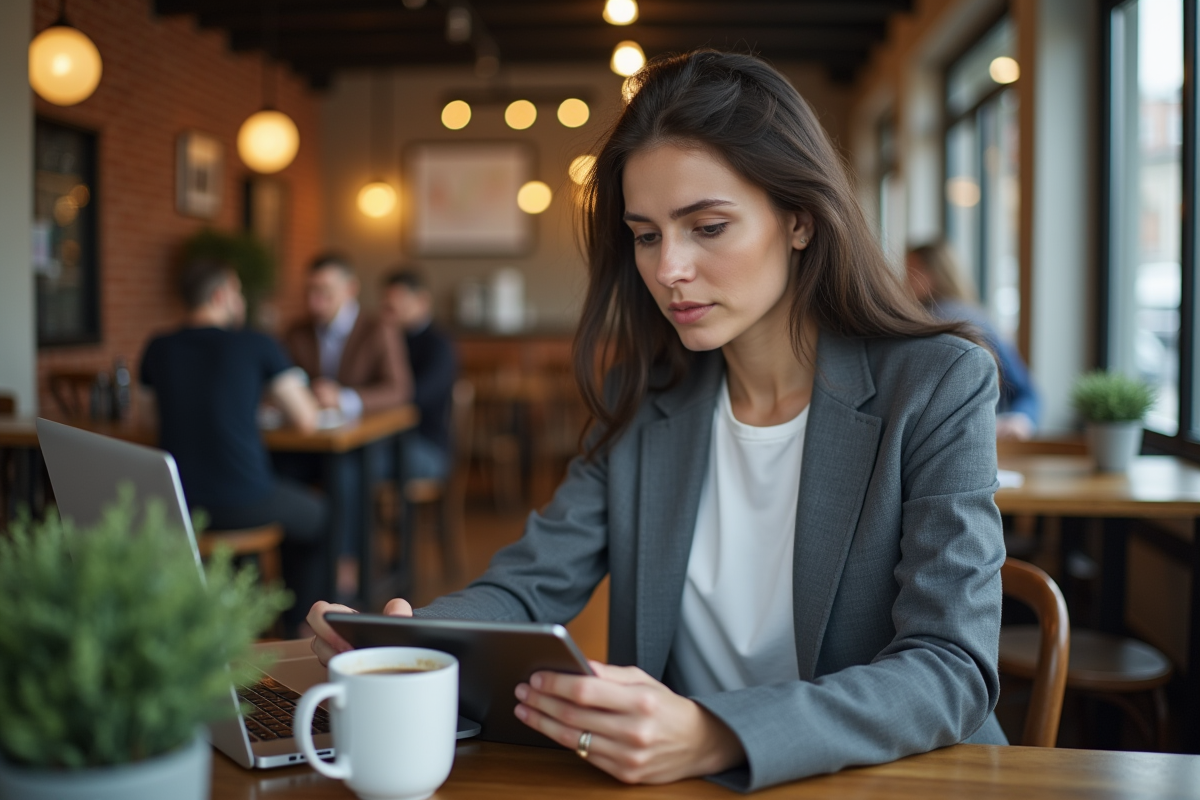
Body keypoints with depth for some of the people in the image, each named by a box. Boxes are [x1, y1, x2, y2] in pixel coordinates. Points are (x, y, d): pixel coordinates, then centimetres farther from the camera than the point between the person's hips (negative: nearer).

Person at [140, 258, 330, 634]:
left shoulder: (157, 350, 5)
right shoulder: (257, 345, -6)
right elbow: (306, 419, -3)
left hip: (176, 505, 4)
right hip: (245, 501, -4)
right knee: (314, 514, 26)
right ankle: (299, 628, 32)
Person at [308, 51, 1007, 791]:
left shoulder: (938, 386, -10)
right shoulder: (642, 401, 3)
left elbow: (953, 671, -17)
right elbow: (531, 586, 0)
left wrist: (715, 737, -33)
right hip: (681, 787, 3)